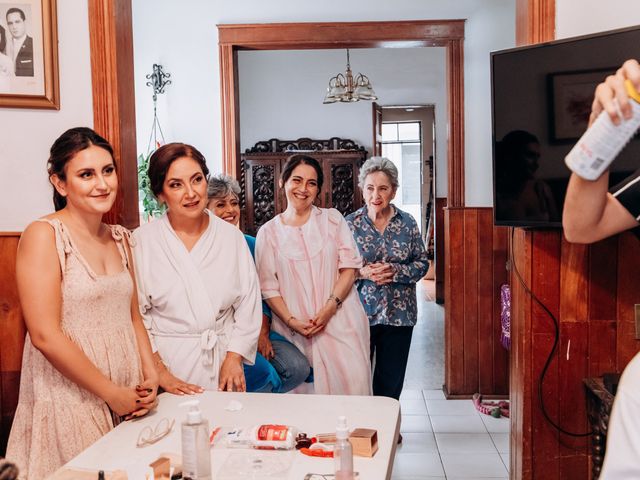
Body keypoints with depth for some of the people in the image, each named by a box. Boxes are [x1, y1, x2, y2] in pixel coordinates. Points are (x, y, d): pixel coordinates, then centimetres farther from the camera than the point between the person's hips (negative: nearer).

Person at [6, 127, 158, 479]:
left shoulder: (120, 238, 9)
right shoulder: (43, 235, -12)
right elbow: (45, 336, -17)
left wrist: (150, 376, -3)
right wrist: (111, 393, -13)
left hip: (129, 400, 6)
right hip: (70, 402, -6)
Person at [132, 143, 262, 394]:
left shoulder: (231, 236, 3)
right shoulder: (141, 241, -6)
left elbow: (249, 303, 3)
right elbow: (134, 315, -8)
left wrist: (233, 357, -5)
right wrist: (160, 372, -12)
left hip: (223, 359, 2)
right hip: (168, 361, -2)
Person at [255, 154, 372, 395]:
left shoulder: (332, 219, 10)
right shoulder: (268, 232, 8)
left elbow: (349, 266, 2)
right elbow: (268, 287, 4)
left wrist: (330, 307, -11)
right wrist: (291, 321, -10)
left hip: (339, 320, 0)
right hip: (295, 330, 0)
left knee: (352, 384, -9)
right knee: (303, 391, -3)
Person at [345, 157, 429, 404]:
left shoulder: (407, 223, 2)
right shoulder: (350, 224, -2)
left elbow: (422, 263, 2)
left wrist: (394, 271, -15)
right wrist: (362, 273, -18)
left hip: (398, 313, 2)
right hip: (360, 311, -1)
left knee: (391, 379, 11)